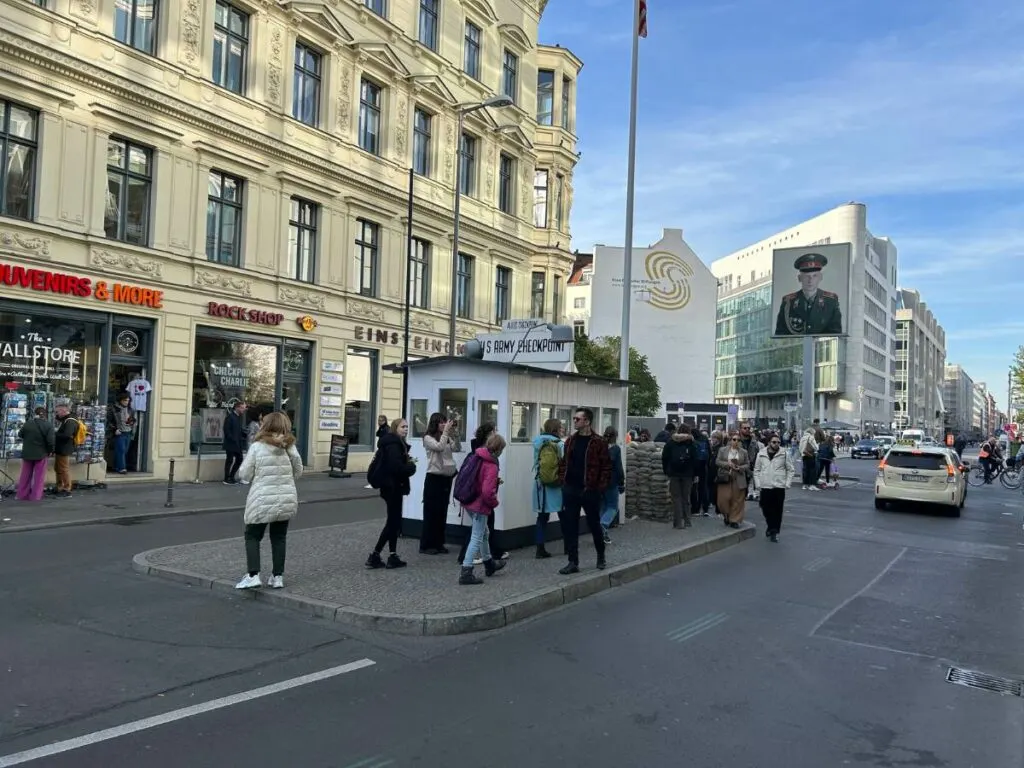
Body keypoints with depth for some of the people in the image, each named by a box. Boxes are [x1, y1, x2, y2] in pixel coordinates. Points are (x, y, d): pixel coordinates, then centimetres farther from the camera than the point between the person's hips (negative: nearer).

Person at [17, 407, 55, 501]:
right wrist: (51, 450, -2)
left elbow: (20, 434, 8)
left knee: (26, 475, 15)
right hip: (41, 454, -2)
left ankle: (23, 495, 21)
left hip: (27, 453, 2)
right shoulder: (48, 425, -13)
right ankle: (35, 496, 5)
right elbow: (51, 441, -19)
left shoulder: (28, 423, -7)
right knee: (39, 476, 6)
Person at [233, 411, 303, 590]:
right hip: (287, 500, 3)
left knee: (252, 536, 11)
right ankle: (277, 577, 16)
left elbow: (244, 474, -5)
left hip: (262, 501, -3)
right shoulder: (290, 447, 0)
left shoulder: (256, 447, -10)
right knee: (279, 538, 14)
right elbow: (298, 472, 8)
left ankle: (253, 575, 0)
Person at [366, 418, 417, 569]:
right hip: (392, 487, -10)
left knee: (394, 521, 14)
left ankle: (393, 557, 19)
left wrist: (408, 461, -4)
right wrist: (412, 466, -10)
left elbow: (396, 464, 10)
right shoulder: (393, 444, -17)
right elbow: (397, 467, -26)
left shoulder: (396, 443, 14)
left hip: (391, 487, 10)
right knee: (393, 522, -4)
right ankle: (374, 556, -2)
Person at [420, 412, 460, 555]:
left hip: (447, 478, 6)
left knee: (442, 511, 10)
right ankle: (426, 545, 6)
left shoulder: (447, 438, 10)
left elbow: (457, 449, -1)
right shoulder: (428, 438, -5)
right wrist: (446, 431, -19)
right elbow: (439, 447, -21)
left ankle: (438, 543, 19)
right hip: (434, 478, -6)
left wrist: (455, 433, -9)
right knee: (431, 512, -1)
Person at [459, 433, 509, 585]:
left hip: (469, 502, 9)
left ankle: (489, 564, 41)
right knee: (477, 538, 0)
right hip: (480, 505, -9)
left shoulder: (477, 457, 4)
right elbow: (487, 491, -28)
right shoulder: (491, 465, -20)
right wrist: (494, 503, -9)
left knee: (484, 533, 24)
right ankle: (466, 573, 0)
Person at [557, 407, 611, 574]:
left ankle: (601, 556, 33)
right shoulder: (570, 440, 7)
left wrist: (600, 487, -12)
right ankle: (573, 562, 9)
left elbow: (606, 467, -7)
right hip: (570, 490, 4)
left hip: (590, 491, -4)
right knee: (569, 527, 2)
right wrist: (562, 480, 4)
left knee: (594, 525, 10)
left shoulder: (598, 443, -8)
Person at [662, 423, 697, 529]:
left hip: (674, 474, 0)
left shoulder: (670, 443, 1)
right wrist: (694, 474, 0)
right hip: (687, 474, 0)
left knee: (676, 497, 5)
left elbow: (664, 458, 1)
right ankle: (686, 521, 11)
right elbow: (694, 460, -6)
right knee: (686, 497, 11)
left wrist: (666, 471, 10)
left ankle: (678, 522, 0)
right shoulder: (690, 443, -3)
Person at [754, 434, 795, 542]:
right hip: (765, 487, 2)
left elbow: (791, 470, 4)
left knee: (777, 511, 0)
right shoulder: (761, 454, 4)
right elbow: (756, 470, 9)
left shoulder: (785, 454, 0)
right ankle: (771, 527, 29)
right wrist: (758, 484, 1)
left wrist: (787, 483, -5)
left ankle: (774, 531, 11)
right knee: (766, 510, 6)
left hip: (779, 487, -1)